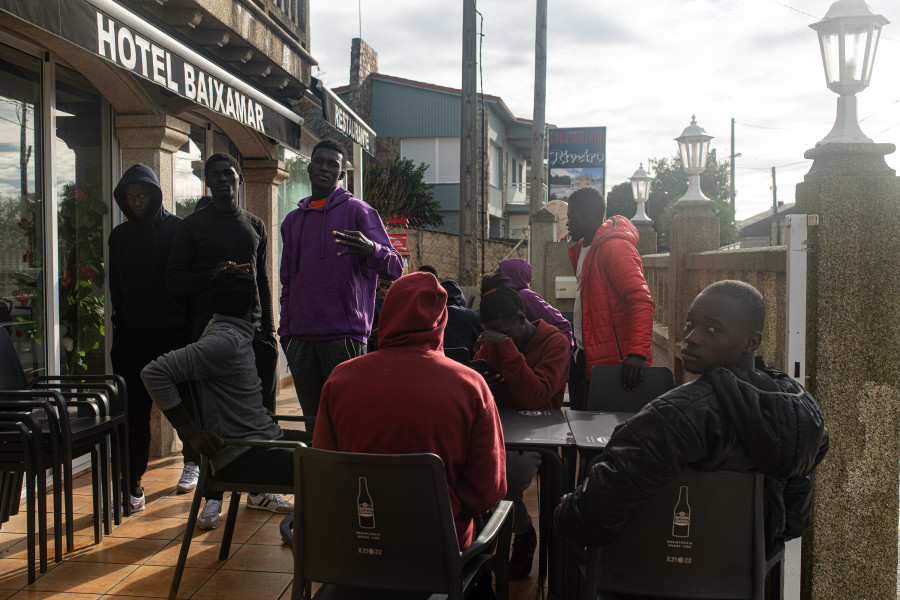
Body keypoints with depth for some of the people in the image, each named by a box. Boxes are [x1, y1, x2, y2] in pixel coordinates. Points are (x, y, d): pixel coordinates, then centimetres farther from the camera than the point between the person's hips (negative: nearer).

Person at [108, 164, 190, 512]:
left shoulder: (178, 229, 3)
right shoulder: (120, 236, 15)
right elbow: (116, 289, 17)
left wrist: (187, 324, -9)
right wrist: (122, 328, 6)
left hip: (175, 335, -3)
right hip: (132, 337, 3)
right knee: (134, 412, 0)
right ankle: (132, 486, 5)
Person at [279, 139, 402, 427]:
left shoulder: (358, 211, 1)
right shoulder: (293, 220, 18)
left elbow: (395, 268, -10)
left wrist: (372, 250, -32)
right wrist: (285, 328, 13)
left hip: (343, 335, -5)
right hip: (300, 338, 5)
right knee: (313, 419, 9)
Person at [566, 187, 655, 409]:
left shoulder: (615, 247, -15)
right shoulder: (582, 249, 16)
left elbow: (642, 301, -24)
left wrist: (638, 353, -34)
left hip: (611, 363, -10)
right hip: (585, 358, 10)